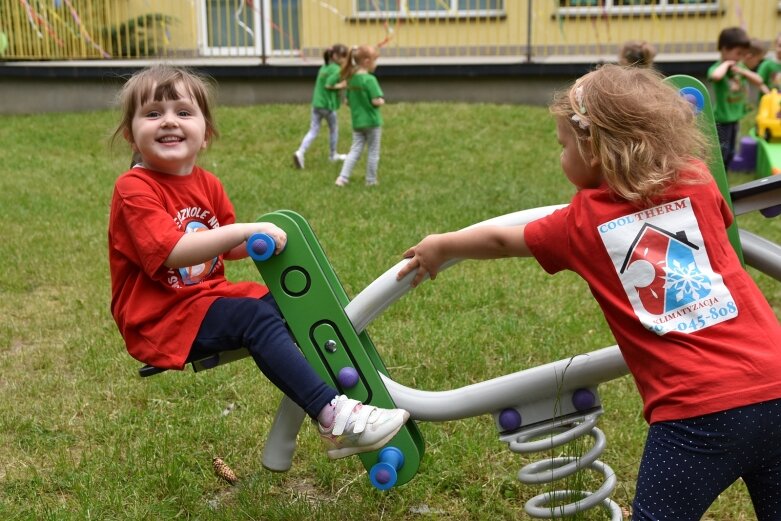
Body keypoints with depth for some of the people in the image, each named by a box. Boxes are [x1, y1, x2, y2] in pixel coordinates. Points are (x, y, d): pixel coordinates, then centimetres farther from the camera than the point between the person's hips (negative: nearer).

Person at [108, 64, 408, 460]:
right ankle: (334, 419, -33)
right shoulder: (134, 190, -16)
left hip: (206, 297, 8)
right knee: (257, 318, -26)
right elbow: (173, 252, -29)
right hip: (159, 319, -8)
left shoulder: (207, 184, 9)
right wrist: (245, 230, -31)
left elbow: (225, 250, 18)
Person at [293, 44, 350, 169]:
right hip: (328, 105, -7)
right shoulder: (337, 69, -14)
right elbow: (328, 85, -23)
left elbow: (323, 84, 9)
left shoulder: (324, 67, 12)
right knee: (334, 129, 16)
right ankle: (333, 155, 30)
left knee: (313, 130, 6)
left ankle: (300, 152, -12)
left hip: (316, 103, 7)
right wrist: (341, 86, -12)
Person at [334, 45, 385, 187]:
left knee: (355, 150, 10)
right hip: (372, 121, -6)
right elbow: (377, 101, -22)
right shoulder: (369, 79, -19)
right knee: (373, 152, 9)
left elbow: (347, 101, 10)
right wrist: (382, 100, -3)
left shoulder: (350, 78, 4)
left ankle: (343, 178, 0)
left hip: (357, 121, 6)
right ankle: (371, 180, 18)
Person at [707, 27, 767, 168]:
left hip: (735, 117, 8)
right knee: (720, 153, -2)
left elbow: (758, 81, 4)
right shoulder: (718, 67, -20)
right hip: (722, 119, -8)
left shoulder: (739, 66, 4)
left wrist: (743, 71, -12)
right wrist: (726, 63, -28)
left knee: (730, 153, 18)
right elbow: (716, 76, -47)